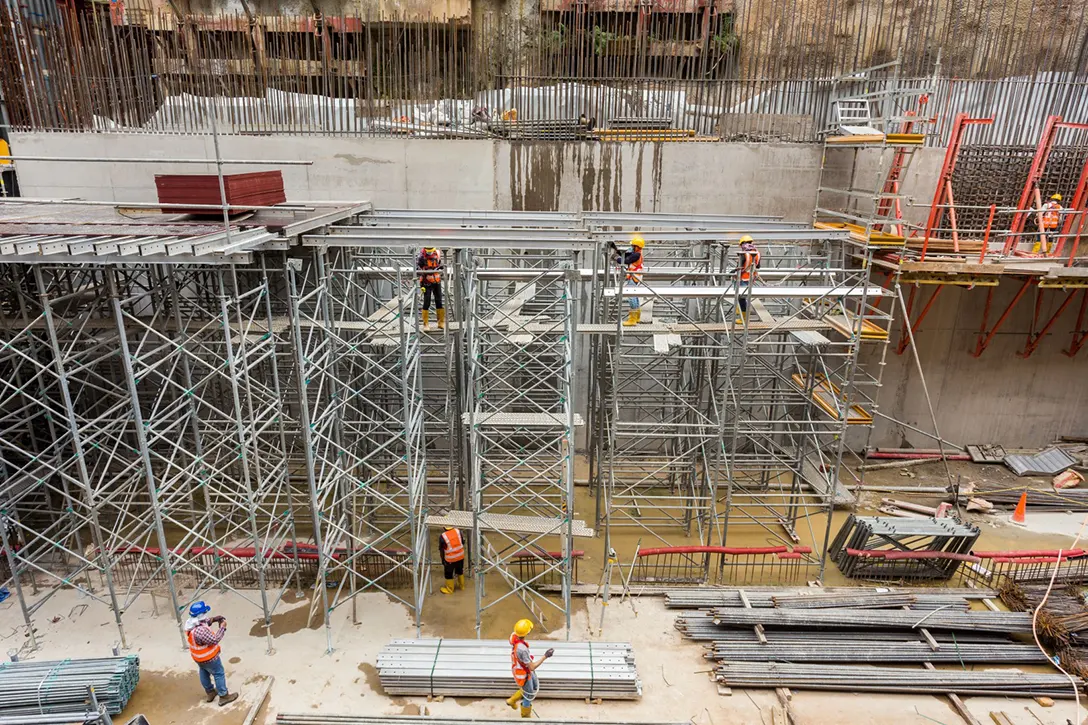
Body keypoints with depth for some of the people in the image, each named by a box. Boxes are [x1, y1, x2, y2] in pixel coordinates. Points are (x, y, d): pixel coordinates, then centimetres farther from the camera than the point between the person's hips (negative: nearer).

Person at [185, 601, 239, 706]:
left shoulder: (190, 622, -15)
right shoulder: (200, 630, -43)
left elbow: (202, 622, 6)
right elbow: (214, 640, -32)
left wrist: (212, 619, -10)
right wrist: (222, 627, -25)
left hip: (198, 656, 9)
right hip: (208, 657, -9)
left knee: (204, 673, 27)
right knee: (219, 674, 11)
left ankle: (210, 692, 48)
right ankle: (224, 696, 24)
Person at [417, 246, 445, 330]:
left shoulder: (437, 254, 3)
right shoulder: (421, 256, -10)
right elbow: (418, 270, -9)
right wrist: (421, 285, -15)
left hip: (437, 282, 4)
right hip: (427, 283, -4)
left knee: (439, 302, 7)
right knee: (426, 303, -4)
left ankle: (441, 323, 15)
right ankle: (425, 324, 5)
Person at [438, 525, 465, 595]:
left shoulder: (442, 536, -21)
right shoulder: (458, 531, -11)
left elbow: (441, 550, -8)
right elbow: (462, 542, 4)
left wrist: (443, 560, 7)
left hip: (450, 559, -4)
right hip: (461, 556, 4)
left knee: (448, 574, 19)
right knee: (460, 571, 28)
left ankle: (449, 589, 35)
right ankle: (462, 585, 46)